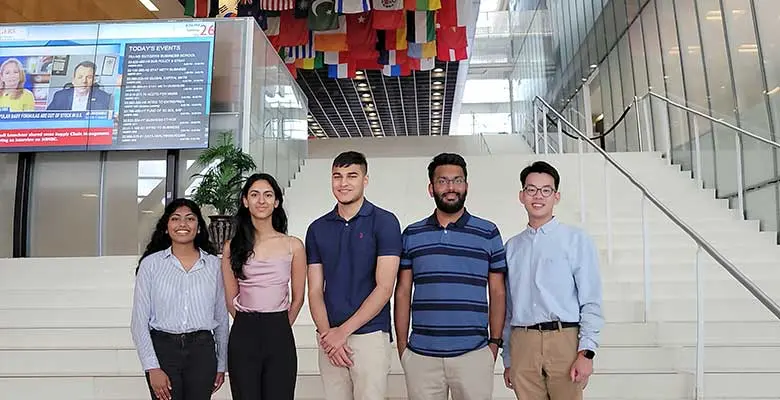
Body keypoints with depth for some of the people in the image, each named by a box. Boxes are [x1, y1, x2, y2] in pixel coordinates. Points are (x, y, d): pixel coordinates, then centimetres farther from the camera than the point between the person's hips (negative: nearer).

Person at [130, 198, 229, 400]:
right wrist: (152, 367, -7)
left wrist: (221, 364, 9)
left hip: (202, 350, 1)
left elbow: (222, 317, 9)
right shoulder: (151, 264, 0)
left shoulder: (213, 264, 4)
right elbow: (139, 321, -1)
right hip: (162, 348, -1)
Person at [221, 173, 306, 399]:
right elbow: (231, 300, 10)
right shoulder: (232, 247, 3)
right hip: (243, 336, 1)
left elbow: (298, 298, 9)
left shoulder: (293, 246, 1)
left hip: (280, 335, 0)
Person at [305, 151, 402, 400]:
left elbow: (384, 287, -9)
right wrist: (327, 333, -8)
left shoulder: (384, 222, -3)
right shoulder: (317, 229, 9)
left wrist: (344, 331, -11)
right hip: (329, 339, 4)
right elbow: (315, 290, 7)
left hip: (370, 335, -3)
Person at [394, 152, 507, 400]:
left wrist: (495, 342, 3)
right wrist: (401, 345, 5)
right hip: (421, 356, 1)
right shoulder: (412, 234, 6)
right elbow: (403, 293, 8)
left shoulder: (488, 233, 4)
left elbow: (497, 293, 7)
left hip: (474, 354, -1)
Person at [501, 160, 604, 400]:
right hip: (522, 343, 3)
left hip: (565, 341, -3)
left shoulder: (576, 240, 3)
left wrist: (586, 352, -11)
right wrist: (507, 359, 14)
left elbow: (591, 302, -2)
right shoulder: (512, 247, 13)